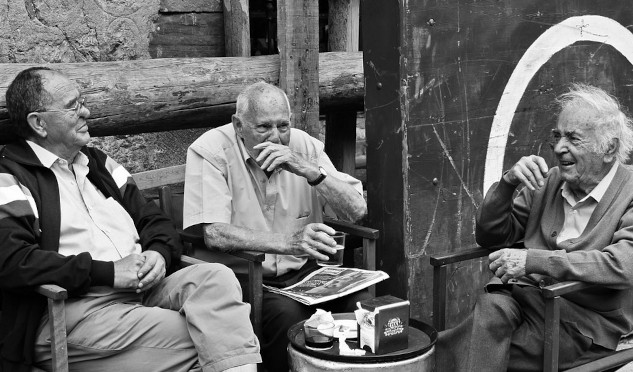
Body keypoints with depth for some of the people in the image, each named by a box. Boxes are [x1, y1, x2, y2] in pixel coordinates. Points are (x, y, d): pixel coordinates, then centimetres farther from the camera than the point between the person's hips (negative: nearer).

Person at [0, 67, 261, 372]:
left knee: (215, 277, -22)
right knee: (196, 340, -26)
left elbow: (153, 220, 23)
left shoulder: (97, 163, 23)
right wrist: (108, 272, -17)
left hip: (142, 290, 7)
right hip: (74, 309, -6)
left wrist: (159, 253, -2)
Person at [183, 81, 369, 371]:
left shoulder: (305, 146, 4)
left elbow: (357, 210, -3)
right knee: (288, 314, -32)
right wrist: (288, 242, -31)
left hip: (302, 271, 4)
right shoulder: (210, 150, -9)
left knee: (363, 302, -19)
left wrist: (308, 169, -18)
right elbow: (214, 234, -19)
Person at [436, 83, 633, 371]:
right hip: (524, 297, 5)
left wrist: (532, 260, -27)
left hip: (583, 321, -5)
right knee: (492, 306, -31)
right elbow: (489, 236, 13)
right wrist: (508, 182, -5)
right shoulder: (547, 181, 11)